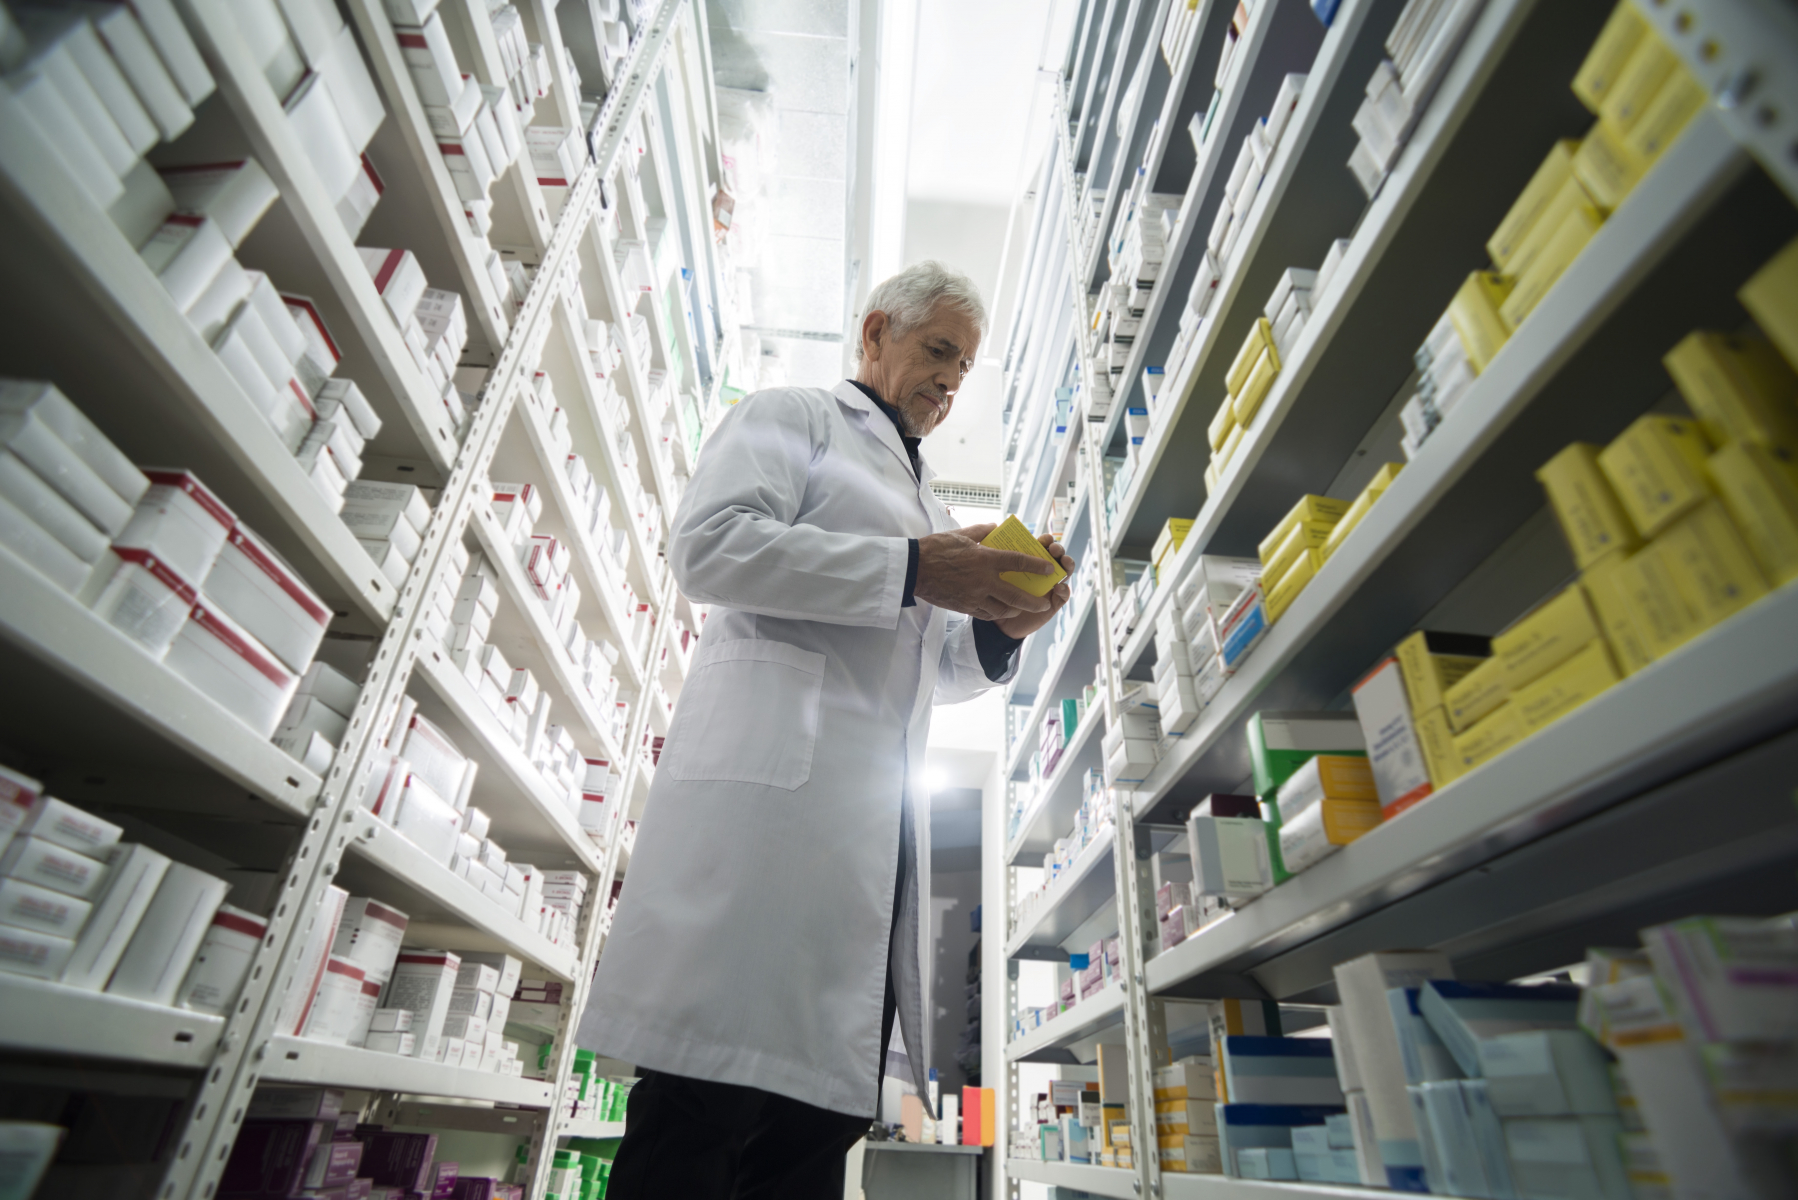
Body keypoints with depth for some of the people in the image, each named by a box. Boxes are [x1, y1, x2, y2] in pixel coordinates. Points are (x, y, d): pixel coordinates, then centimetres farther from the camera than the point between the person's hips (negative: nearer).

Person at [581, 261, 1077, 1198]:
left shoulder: (930, 510, 31)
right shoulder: (792, 417, 10)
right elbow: (708, 543, -9)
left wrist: (1000, 627, 6)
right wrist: (911, 572, -12)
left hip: (878, 820, 7)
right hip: (773, 776, -7)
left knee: (819, 1120, 8)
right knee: (707, 1111, -7)